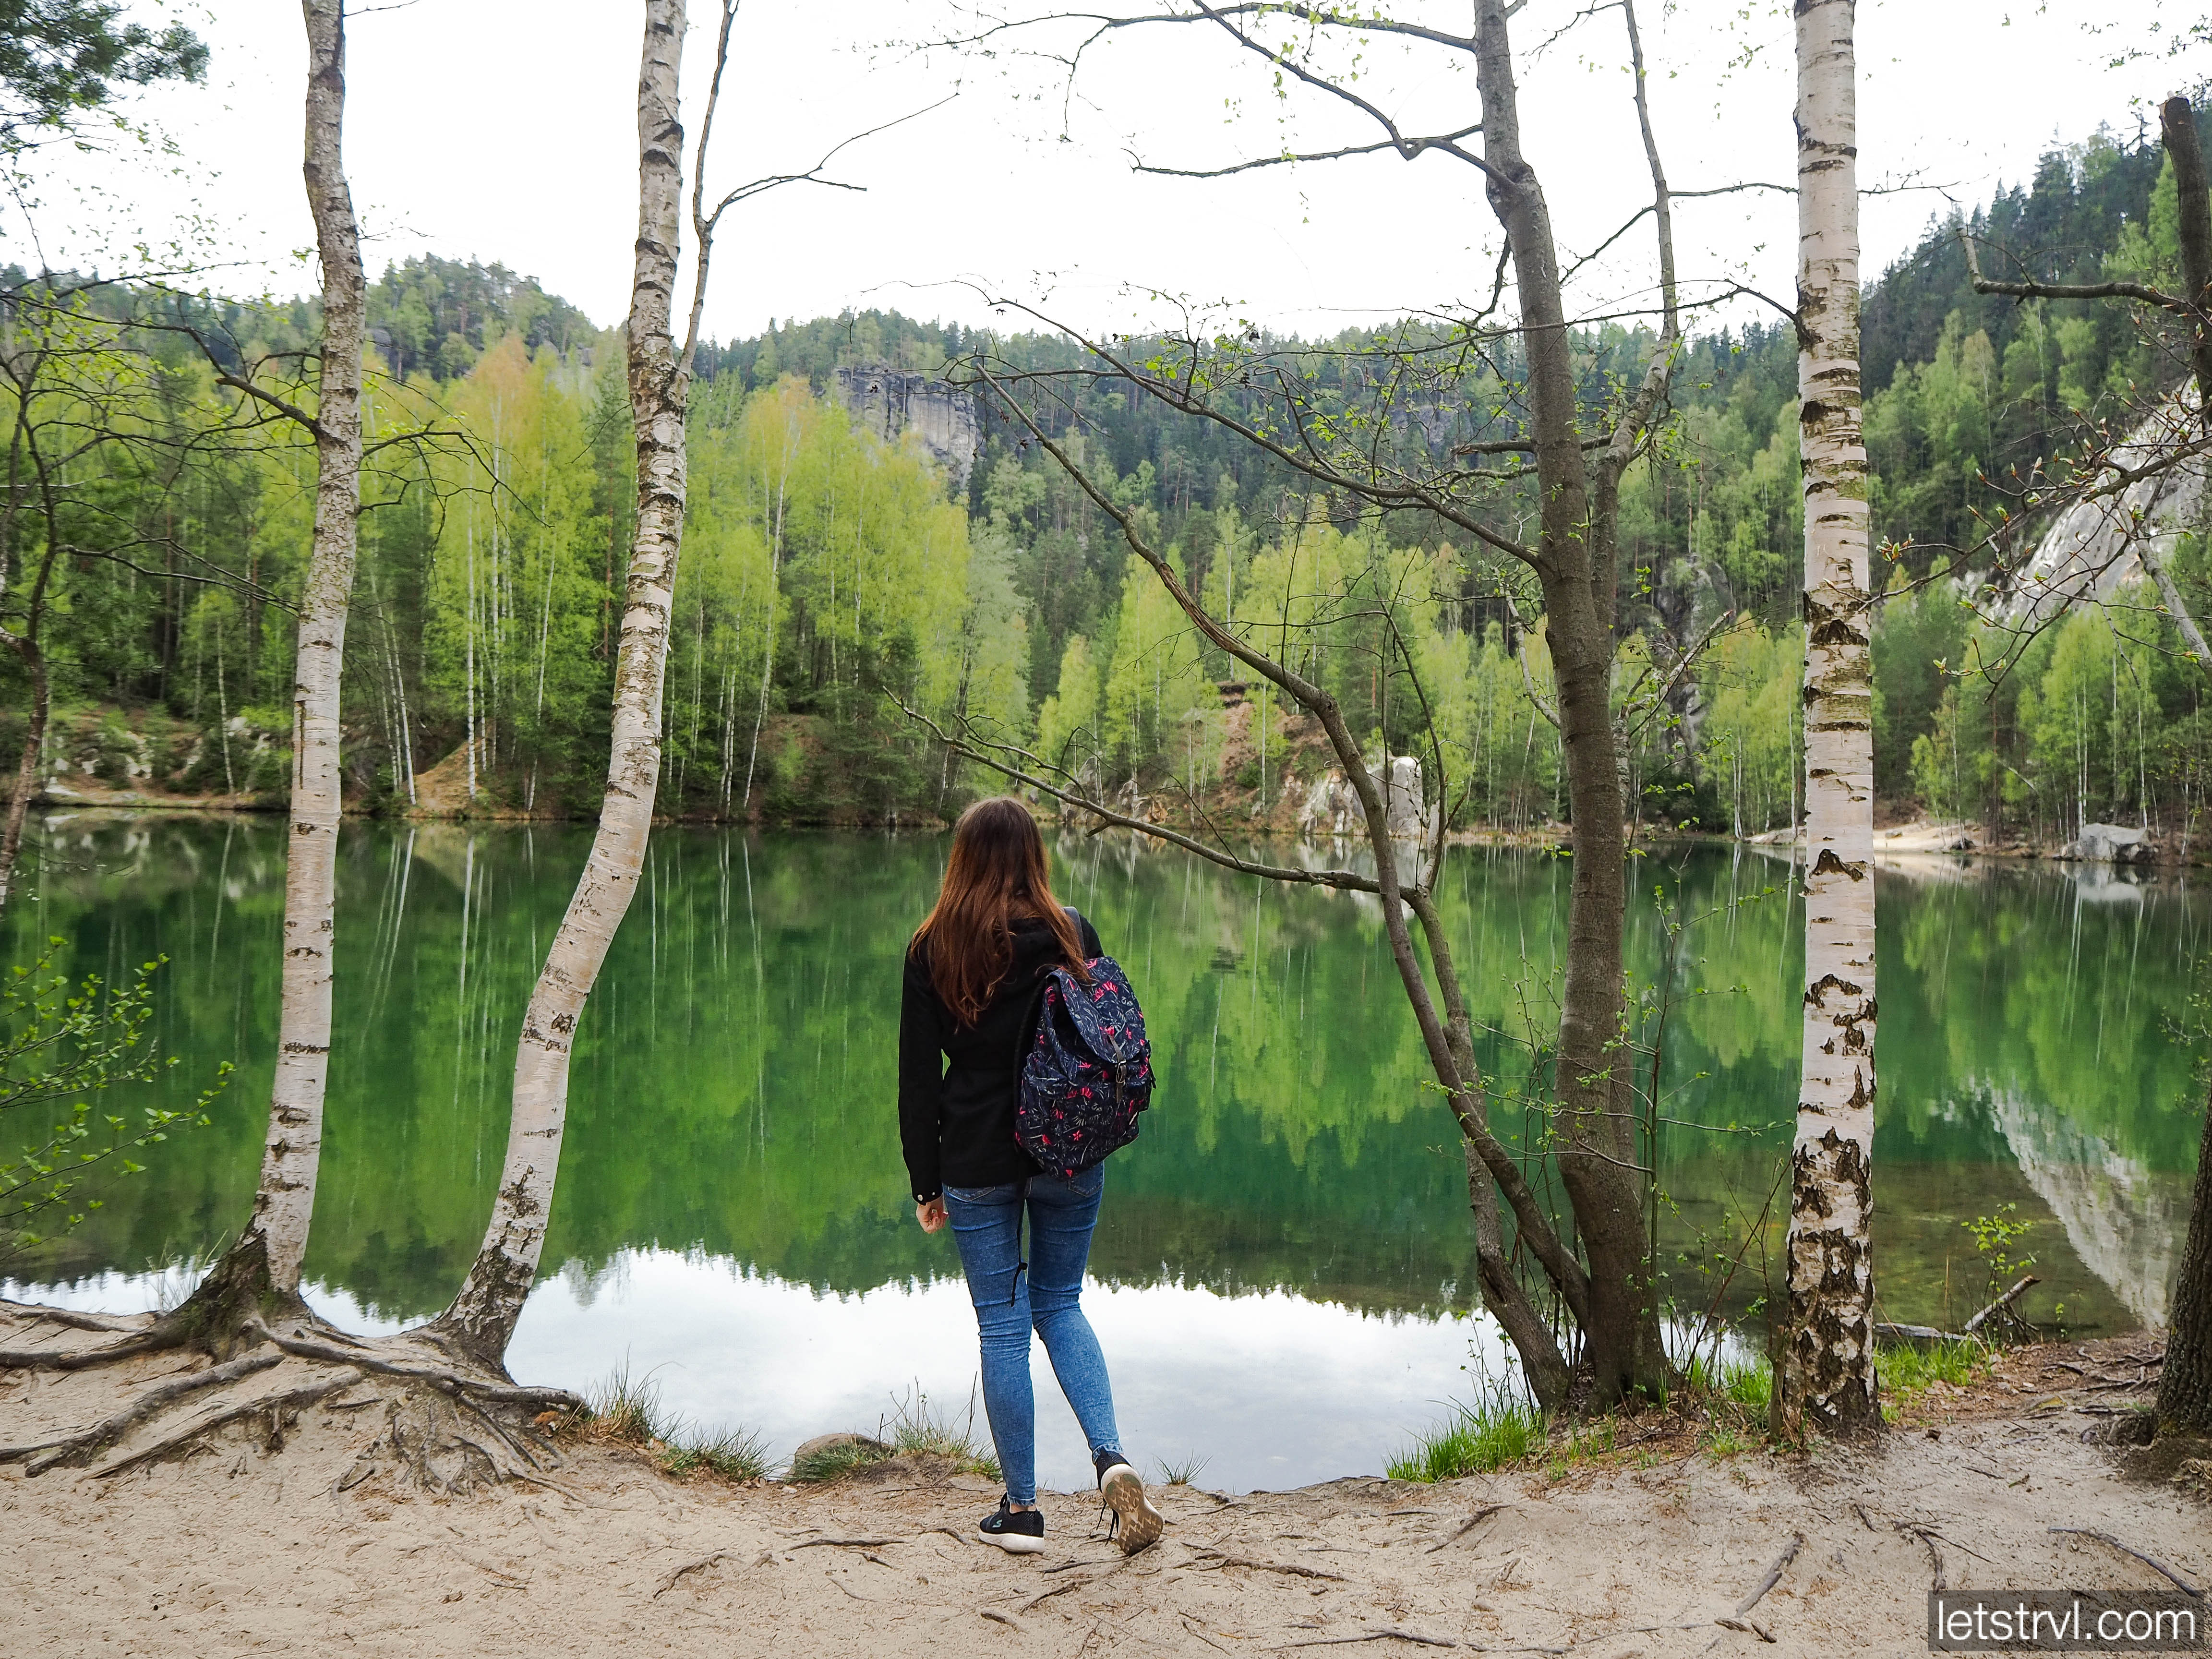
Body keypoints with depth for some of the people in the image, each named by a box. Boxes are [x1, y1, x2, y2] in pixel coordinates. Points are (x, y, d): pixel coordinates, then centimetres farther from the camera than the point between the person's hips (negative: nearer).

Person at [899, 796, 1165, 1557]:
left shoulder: (932, 948, -6)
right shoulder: (1071, 933, -3)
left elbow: (918, 1073, -3)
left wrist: (926, 1181, 4)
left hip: (977, 1162, -2)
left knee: (1002, 1325, 9)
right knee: (1061, 1305, 19)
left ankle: (1021, 1508, 16)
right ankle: (1111, 1457, 0)